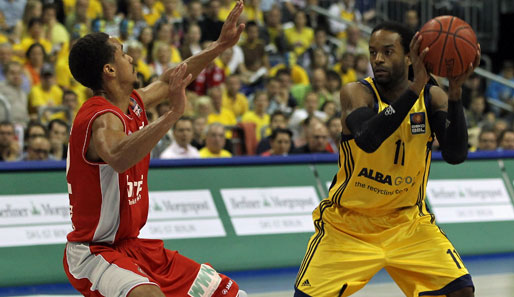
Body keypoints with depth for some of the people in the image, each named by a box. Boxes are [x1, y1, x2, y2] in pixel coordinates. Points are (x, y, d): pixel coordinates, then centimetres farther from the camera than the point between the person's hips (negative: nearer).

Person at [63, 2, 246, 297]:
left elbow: (168, 82, 26)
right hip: (94, 253, -10)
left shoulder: (133, 104, 5)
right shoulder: (103, 118, -23)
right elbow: (118, 158, -47)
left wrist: (220, 45, 28)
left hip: (133, 246, 10)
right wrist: (173, 114, -49)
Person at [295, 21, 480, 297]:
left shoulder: (432, 97, -6)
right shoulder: (356, 92, -15)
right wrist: (415, 88, -42)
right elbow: (367, 140, -37)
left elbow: (455, 155, -20)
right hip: (347, 224, -2)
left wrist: (454, 93, -32)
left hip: (407, 222, 2)